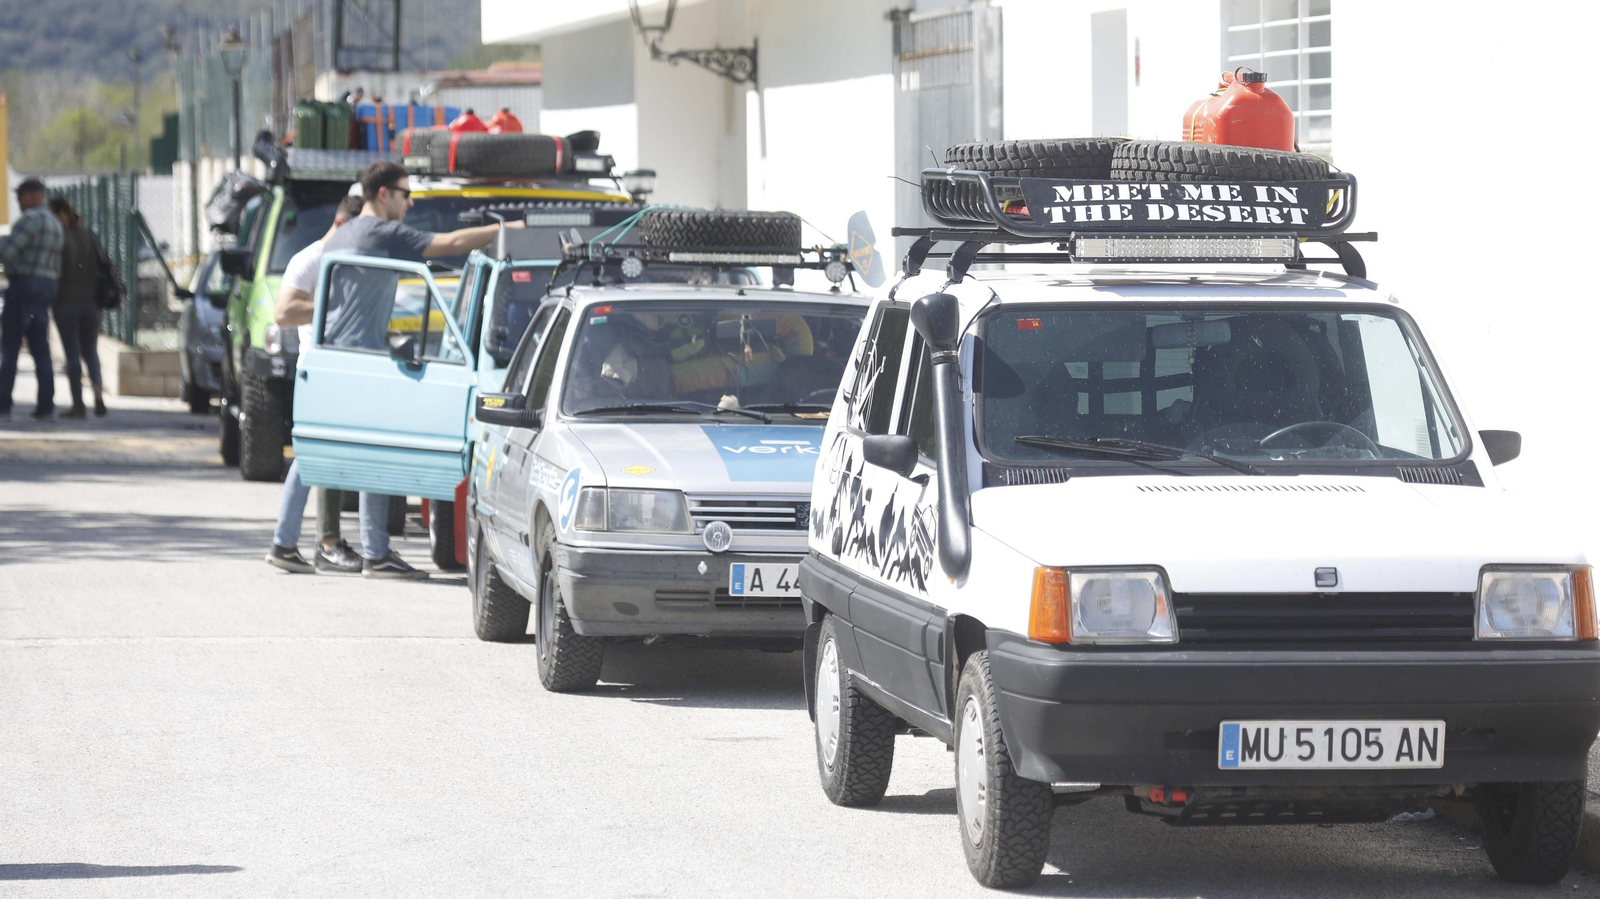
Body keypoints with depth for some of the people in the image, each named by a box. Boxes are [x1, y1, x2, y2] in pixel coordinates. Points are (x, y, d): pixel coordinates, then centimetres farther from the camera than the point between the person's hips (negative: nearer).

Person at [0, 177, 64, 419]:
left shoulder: (29, 219, -13)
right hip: (46, 289, 9)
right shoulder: (55, 223, 18)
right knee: (40, 349, 7)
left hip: (23, 286, -9)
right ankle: (46, 405, 1)